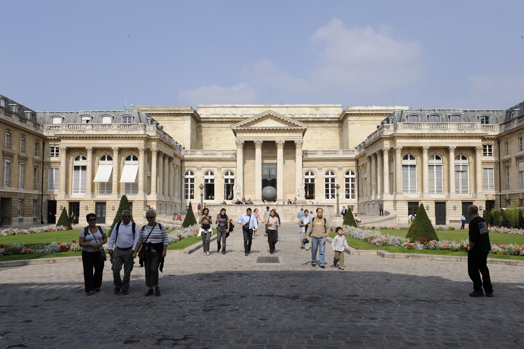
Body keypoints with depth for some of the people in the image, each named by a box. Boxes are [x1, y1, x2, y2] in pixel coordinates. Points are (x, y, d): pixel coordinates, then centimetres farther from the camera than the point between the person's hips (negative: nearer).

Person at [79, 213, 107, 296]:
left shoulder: (100, 228, 3)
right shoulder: (84, 230, -6)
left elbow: (105, 239, 10)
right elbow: (81, 243, -9)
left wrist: (100, 243, -11)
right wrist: (91, 244, -21)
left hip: (98, 253, 3)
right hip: (87, 254, -3)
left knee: (99, 270, 6)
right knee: (88, 272, -3)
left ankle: (96, 286, 27)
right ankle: (90, 289, 4)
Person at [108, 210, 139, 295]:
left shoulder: (134, 226, 0)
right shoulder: (117, 225, 6)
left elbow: (136, 239, 0)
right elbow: (112, 238, 12)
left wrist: (133, 249, -10)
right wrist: (110, 248, 5)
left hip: (129, 251, -2)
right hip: (118, 251, 2)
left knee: (127, 272, 5)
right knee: (115, 270, -4)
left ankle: (125, 288, 19)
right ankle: (117, 286, 19)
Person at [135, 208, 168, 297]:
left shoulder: (161, 227, -2)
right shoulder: (143, 228, 9)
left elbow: (165, 240, -2)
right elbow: (140, 241, 12)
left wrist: (164, 250, -13)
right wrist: (135, 251, 5)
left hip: (157, 253, -4)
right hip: (147, 252, 4)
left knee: (154, 269, -16)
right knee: (148, 271, 5)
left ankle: (157, 287, 1)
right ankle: (150, 289, 15)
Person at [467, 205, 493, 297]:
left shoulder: (473, 222, -20)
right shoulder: (483, 221, 7)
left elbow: (473, 239, -24)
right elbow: (486, 235, 14)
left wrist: (470, 248, -9)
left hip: (476, 251, -8)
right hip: (485, 249, 8)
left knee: (473, 270, 4)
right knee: (483, 268, 18)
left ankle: (478, 290, 6)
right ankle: (489, 290, 19)